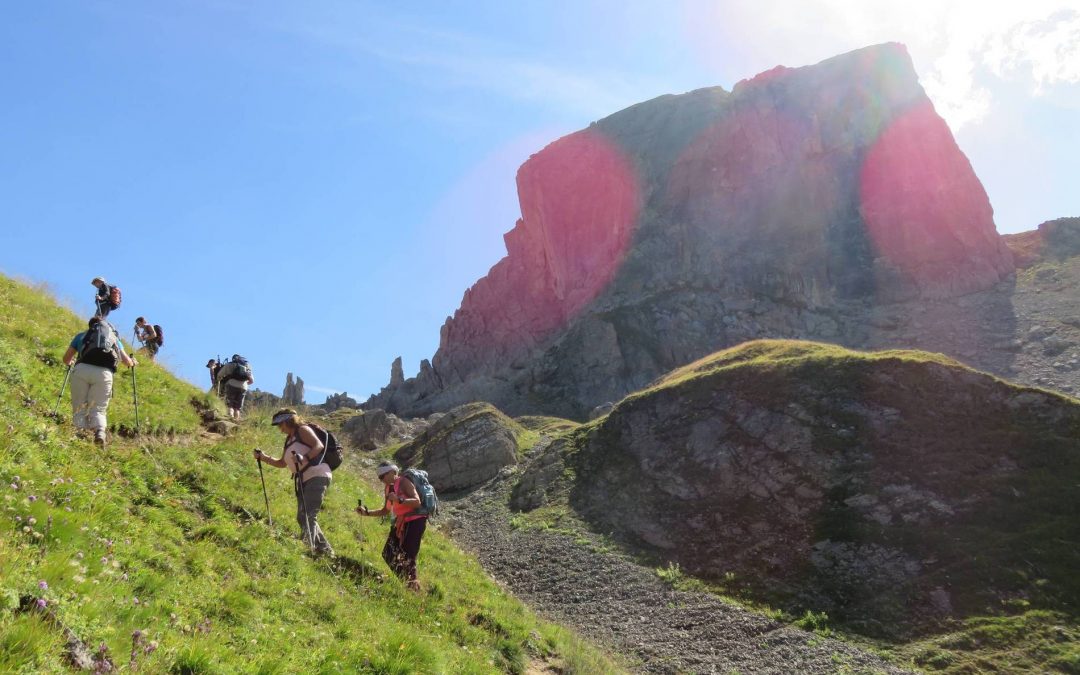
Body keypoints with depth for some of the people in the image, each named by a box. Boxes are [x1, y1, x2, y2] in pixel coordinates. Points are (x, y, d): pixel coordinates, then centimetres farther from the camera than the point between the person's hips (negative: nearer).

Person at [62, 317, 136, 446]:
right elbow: (127, 361, 28)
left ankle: (81, 431, -13)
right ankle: (100, 431, -19)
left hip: (82, 369, -1)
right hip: (104, 373, 1)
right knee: (97, 409, 7)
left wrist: (70, 363, 53)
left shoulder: (82, 335, 27)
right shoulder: (114, 337, 29)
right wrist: (132, 363, 51)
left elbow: (66, 359, 30)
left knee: (79, 408, 9)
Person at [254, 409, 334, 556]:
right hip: (303, 481, 10)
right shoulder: (288, 439, 22)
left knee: (308, 516, -18)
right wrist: (264, 458, 15)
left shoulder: (302, 430, -3)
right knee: (302, 517, 9)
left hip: (317, 476, -10)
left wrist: (304, 458, -31)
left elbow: (319, 445, -16)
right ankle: (325, 550, 16)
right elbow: (282, 463, 28)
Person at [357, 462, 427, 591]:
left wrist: (399, 499, -34)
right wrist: (366, 513, 9)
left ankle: (413, 586, -1)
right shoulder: (387, 488, 11)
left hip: (415, 521, -9)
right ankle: (405, 582, 18)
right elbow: (385, 511, 19)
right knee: (388, 554, 7)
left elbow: (417, 502, -23)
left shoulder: (404, 482, -13)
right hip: (400, 523, 9)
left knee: (408, 557, -13)